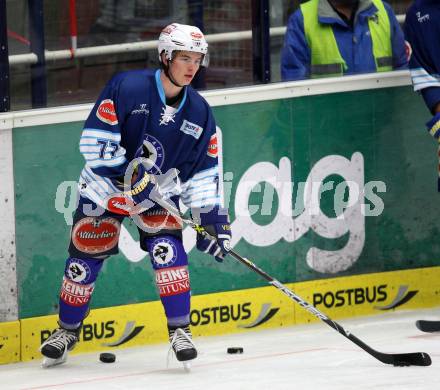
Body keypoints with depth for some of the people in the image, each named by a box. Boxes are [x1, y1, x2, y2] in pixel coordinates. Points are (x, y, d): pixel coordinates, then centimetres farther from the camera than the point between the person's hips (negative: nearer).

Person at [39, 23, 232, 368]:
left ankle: (180, 329, -11)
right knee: (85, 258, 2)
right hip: (105, 186, -3)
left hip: (158, 193, 3)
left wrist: (214, 221, -6)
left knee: (168, 247, -20)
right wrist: (131, 175, -27)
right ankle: (68, 330, 23)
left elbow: (204, 174, 0)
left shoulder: (199, 113, -6)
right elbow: (94, 142, -23)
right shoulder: (127, 88, -21)